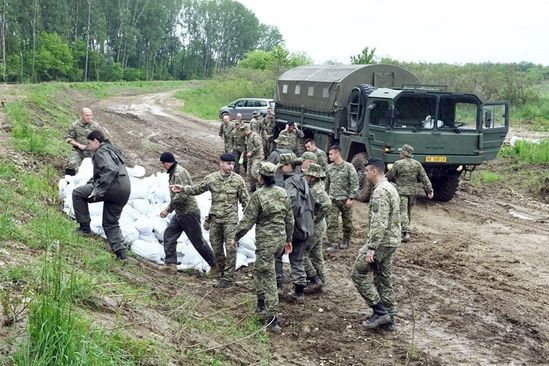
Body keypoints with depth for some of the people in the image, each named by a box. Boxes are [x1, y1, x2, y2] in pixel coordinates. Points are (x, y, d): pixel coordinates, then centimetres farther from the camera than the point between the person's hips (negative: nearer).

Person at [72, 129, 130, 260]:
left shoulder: (102, 152, -4)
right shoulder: (112, 150, 27)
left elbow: (110, 171, -21)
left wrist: (98, 191, -22)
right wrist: (89, 184, 27)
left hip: (114, 187, -10)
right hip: (124, 192, 10)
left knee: (77, 193, 3)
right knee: (111, 223, 20)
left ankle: (85, 227, 3)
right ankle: (120, 252, 13)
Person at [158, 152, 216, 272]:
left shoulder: (179, 172, -20)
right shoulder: (174, 172, 13)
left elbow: (182, 195, -28)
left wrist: (168, 209, -21)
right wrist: (168, 208, 14)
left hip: (189, 213, -10)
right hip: (180, 213, 10)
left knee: (198, 241, 0)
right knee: (169, 234, 4)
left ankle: (215, 265, 13)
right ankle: (171, 263, 5)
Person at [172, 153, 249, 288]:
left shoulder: (238, 179, -3)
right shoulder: (211, 178, 0)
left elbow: (245, 199, 1)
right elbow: (197, 189, 11)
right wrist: (182, 189, -2)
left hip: (231, 218, -2)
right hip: (215, 218, 3)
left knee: (231, 248, -7)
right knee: (216, 248, 9)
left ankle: (228, 277, 3)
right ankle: (222, 273, 25)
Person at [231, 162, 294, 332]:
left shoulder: (258, 195, -15)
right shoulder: (283, 193, 4)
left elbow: (248, 220, -12)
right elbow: (290, 218, 10)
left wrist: (236, 237, 1)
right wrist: (288, 239, 22)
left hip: (266, 241, -7)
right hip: (281, 239, 7)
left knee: (268, 278, -1)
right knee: (259, 269, 26)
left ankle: (272, 318, 1)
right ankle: (262, 303, 32)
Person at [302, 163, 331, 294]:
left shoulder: (316, 189, -23)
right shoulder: (315, 186, 8)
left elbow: (327, 203, -38)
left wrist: (317, 218, -26)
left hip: (314, 227, -10)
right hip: (317, 226, 10)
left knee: (302, 253, -4)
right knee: (316, 254, 17)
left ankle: (315, 280, 0)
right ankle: (320, 281, 26)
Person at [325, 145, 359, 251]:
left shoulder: (348, 167, -8)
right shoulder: (329, 168, 6)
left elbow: (354, 184, -9)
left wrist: (351, 198, -14)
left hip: (345, 199, -3)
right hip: (333, 200, 3)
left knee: (347, 222, 10)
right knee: (332, 222, -5)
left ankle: (346, 241, 28)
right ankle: (333, 244, 0)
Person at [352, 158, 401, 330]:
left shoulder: (380, 192, -20)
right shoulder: (390, 187, 13)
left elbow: (379, 223, -28)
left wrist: (371, 248, -27)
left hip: (381, 242, -10)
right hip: (391, 241, 10)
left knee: (359, 274, -1)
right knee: (384, 278, 16)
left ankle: (380, 312, 0)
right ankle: (389, 318, 21)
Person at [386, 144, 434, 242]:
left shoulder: (398, 163, -11)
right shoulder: (417, 164, 4)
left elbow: (389, 176, -3)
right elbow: (424, 178, 2)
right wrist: (429, 189, 6)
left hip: (401, 191, -5)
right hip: (412, 191, 5)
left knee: (403, 212, -6)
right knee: (408, 212, 18)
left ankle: (406, 233, -15)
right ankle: (408, 229, 26)